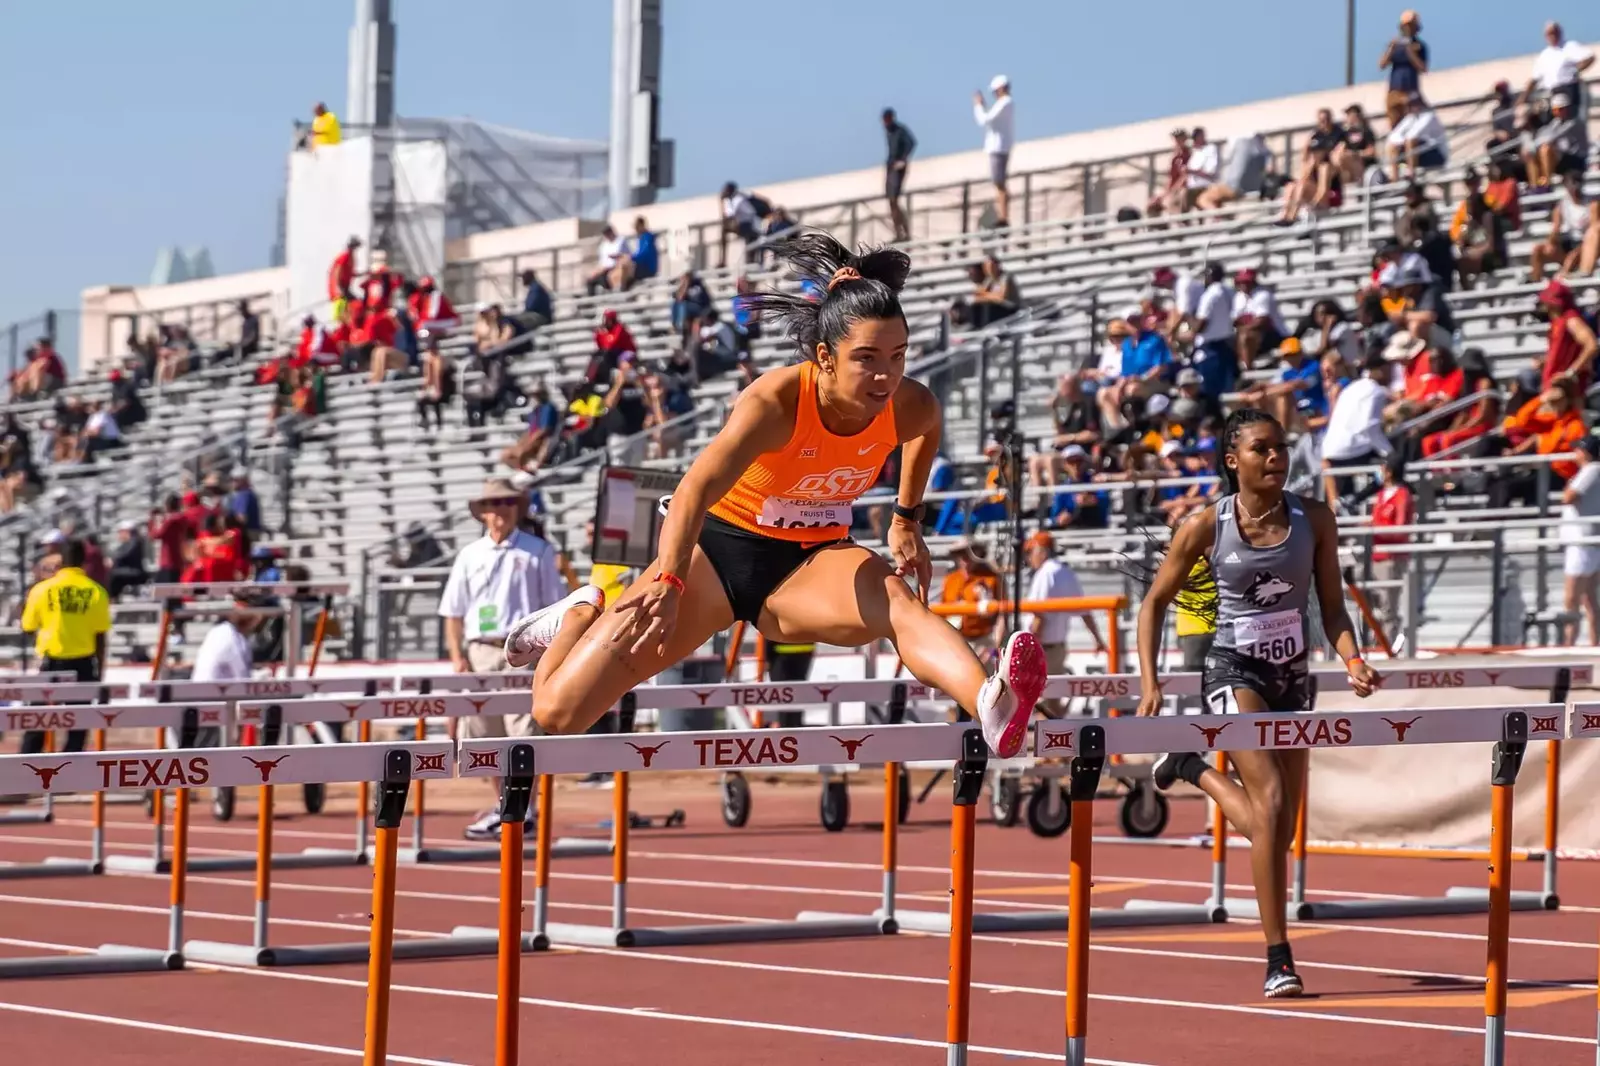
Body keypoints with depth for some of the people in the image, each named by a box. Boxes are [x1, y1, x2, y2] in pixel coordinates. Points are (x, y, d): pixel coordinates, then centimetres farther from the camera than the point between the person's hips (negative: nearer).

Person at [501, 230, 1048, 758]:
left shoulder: (911, 408, -15)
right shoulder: (776, 402, -30)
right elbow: (695, 491, -46)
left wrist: (907, 522, 18)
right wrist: (669, 585, -61)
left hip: (809, 563, 2)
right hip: (718, 545, -2)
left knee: (896, 602, -38)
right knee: (558, 713, -6)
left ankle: (993, 709, -65)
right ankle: (583, 613, 29)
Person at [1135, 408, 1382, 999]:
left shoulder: (1314, 519, -1)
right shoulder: (1206, 526, -8)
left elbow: (1332, 605, 4)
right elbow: (1155, 602, 1)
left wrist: (1353, 662, -14)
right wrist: (1150, 683, -8)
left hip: (1292, 676, 4)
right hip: (1234, 671, -4)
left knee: (1275, 832, 9)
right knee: (1270, 800, -22)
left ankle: (1190, 766, 40)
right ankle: (1278, 961, -17)